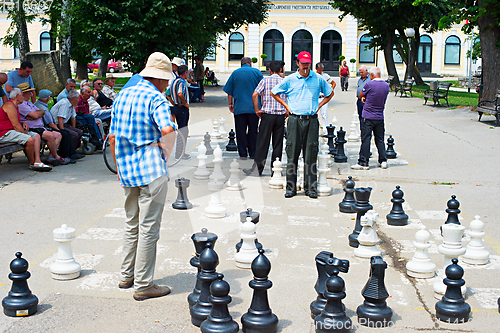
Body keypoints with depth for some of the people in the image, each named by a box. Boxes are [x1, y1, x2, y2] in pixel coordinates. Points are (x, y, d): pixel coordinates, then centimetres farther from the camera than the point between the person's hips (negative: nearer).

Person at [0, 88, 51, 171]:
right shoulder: (9, 105, -11)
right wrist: (26, 134, -13)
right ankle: (32, 163, -12)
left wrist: (23, 124, 14)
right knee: (29, 140, -29)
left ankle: (37, 161, -16)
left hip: (13, 132, 11)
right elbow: (15, 125, -18)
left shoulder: (14, 106, 23)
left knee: (36, 136, -1)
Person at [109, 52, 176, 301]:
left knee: (132, 224, 20)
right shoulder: (156, 98, -11)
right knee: (148, 228, 0)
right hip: (152, 171, -7)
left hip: (127, 169, 7)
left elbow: (112, 137, 14)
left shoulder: (122, 96, 11)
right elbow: (167, 129, -30)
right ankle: (143, 285, 5)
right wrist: (165, 149, -11)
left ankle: (127, 276, 29)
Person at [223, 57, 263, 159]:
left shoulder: (235, 73, 7)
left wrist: (230, 104, 15)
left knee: (241, 131, 4)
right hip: (253, 107, 0)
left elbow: (229, 92, 7)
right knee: (253, 131, 8)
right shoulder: (256, 72, 4)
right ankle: (253, 153, 10)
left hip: (239, 107, 0)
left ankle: (243, 154, 3)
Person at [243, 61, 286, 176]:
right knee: (278, 144, 7)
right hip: (281, 115, 2)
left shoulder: (265, 80, 0)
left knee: (262, 142, 2)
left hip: (267, 114, -2)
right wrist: (288, 111, 12)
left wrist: (257, 110, -2)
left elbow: (255, 95, -11)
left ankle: (257, 168, 3)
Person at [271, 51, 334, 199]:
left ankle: (311, 187, 7)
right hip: (295, 120, -1)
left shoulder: (318, 79, 7)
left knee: (311, 155, 1)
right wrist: (286, 106, 8)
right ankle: (291, 188, 5)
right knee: (292, 154, -1)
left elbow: (330, 93, 22)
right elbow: (274, 92, 15)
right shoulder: (289, 80, 4)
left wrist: (318, 106, 11)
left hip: (311, 120, 1)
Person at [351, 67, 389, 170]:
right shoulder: (386, 85, 5)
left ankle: (363, 163, -1)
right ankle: (383, 161, 15)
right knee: (380, 139, 13)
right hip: (380, 117, 5)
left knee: (365, 140, -2)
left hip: (368, 117, -5)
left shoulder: (369, 84, -13)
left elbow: (360, 96, 0)